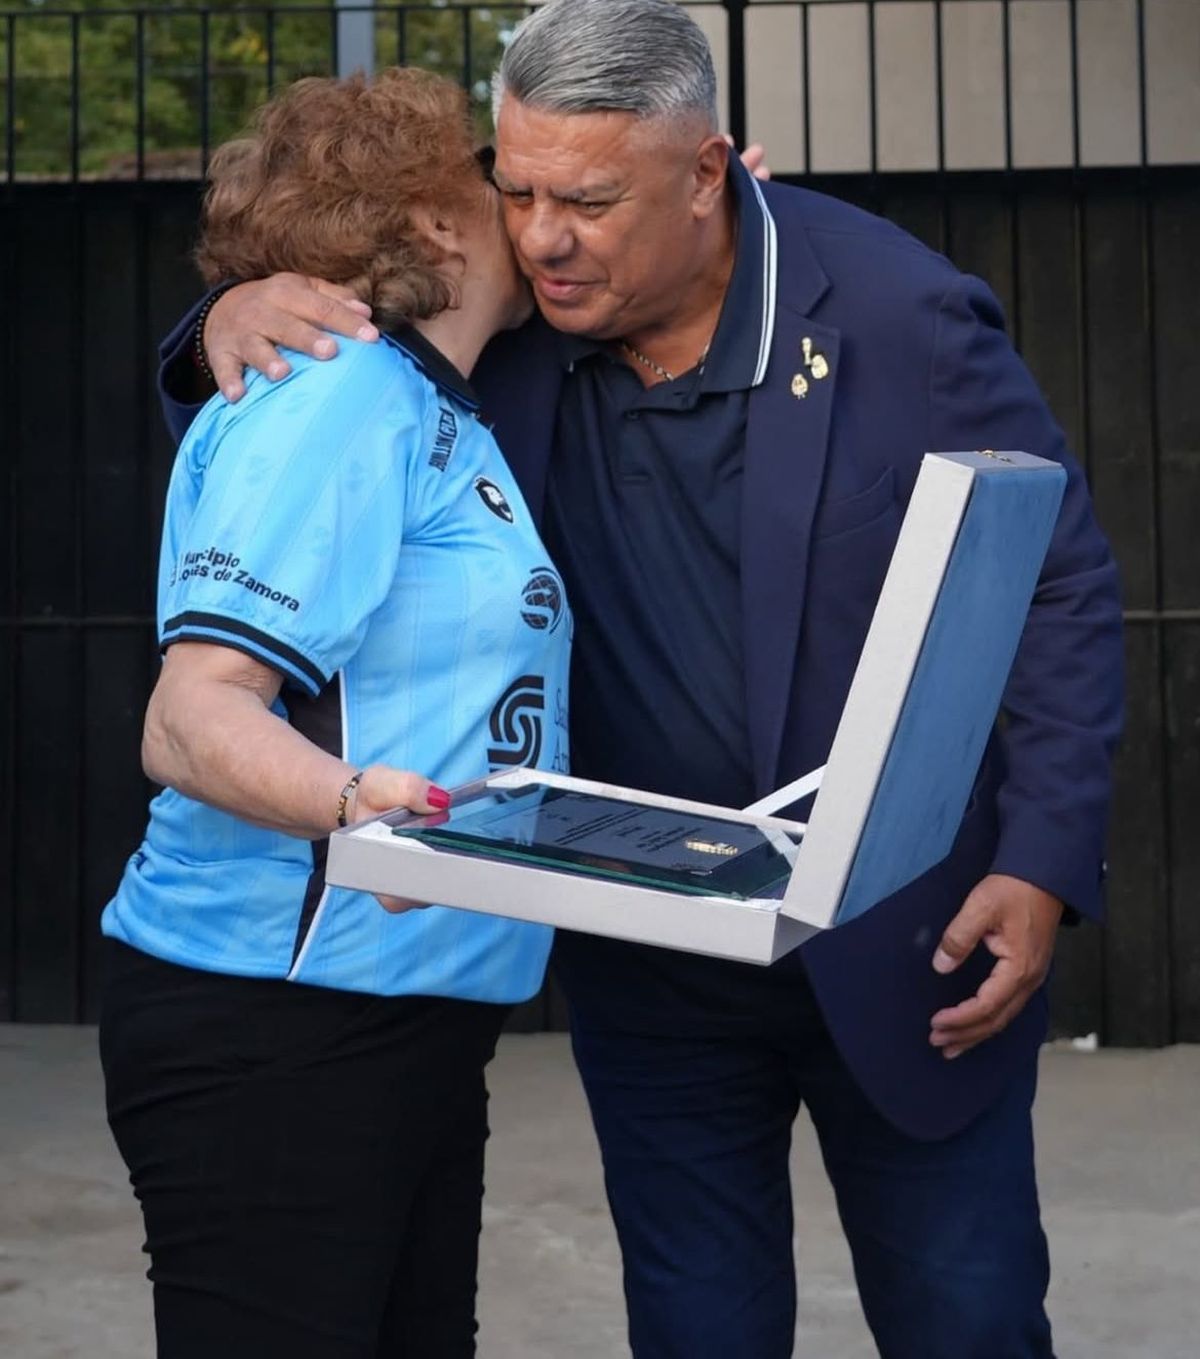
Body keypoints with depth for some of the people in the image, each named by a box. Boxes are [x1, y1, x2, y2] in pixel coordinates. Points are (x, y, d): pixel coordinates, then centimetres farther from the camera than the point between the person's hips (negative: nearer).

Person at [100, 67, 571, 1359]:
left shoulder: (440, 413, 15)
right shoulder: (340, 397, -13)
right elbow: (191, 718, -19)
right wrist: (353, 801, -41)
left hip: (412, 1021, 9)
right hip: (271, 1027, -9)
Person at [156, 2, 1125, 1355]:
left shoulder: (900, 315, -15)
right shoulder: (503, 322, -7)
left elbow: (1063, 589, -8)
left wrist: (1040, 871, -16)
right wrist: (239, 319, -17)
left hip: (901, 941, -2)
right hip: (648, 968, 3)